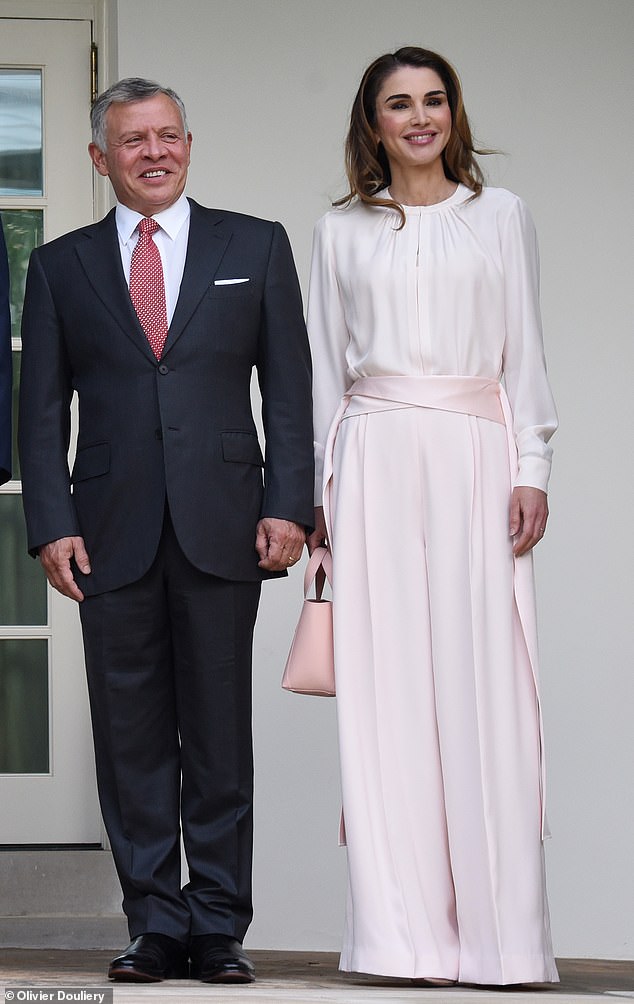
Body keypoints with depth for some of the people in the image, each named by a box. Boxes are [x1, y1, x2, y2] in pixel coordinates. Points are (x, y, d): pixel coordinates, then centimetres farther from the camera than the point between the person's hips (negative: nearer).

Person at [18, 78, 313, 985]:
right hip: (113, 532, 1)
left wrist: (288, 506, -5)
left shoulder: (255, 247, 9)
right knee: (131, 739, 3)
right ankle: (155, 923, 10)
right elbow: (42, 409, 7)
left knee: (220, 734, 1)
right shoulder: (61, 266, 11)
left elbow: (288, 389, 6)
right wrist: (51, 525, -4)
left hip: (221, 528, -1)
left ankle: (219, 926, 7)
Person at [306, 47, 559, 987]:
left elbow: (524, 351, 8)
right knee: (387, 686, -3)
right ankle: (406, 928, 0)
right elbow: (325, 365, 13)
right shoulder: (342, 231, 12)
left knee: (483, 679, -7)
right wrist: (320, 487, 6)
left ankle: (498, 930, -4)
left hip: (475, 453, -1)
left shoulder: (500, 215, 10)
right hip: (376, 455, 1)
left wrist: (533, 470, -2)